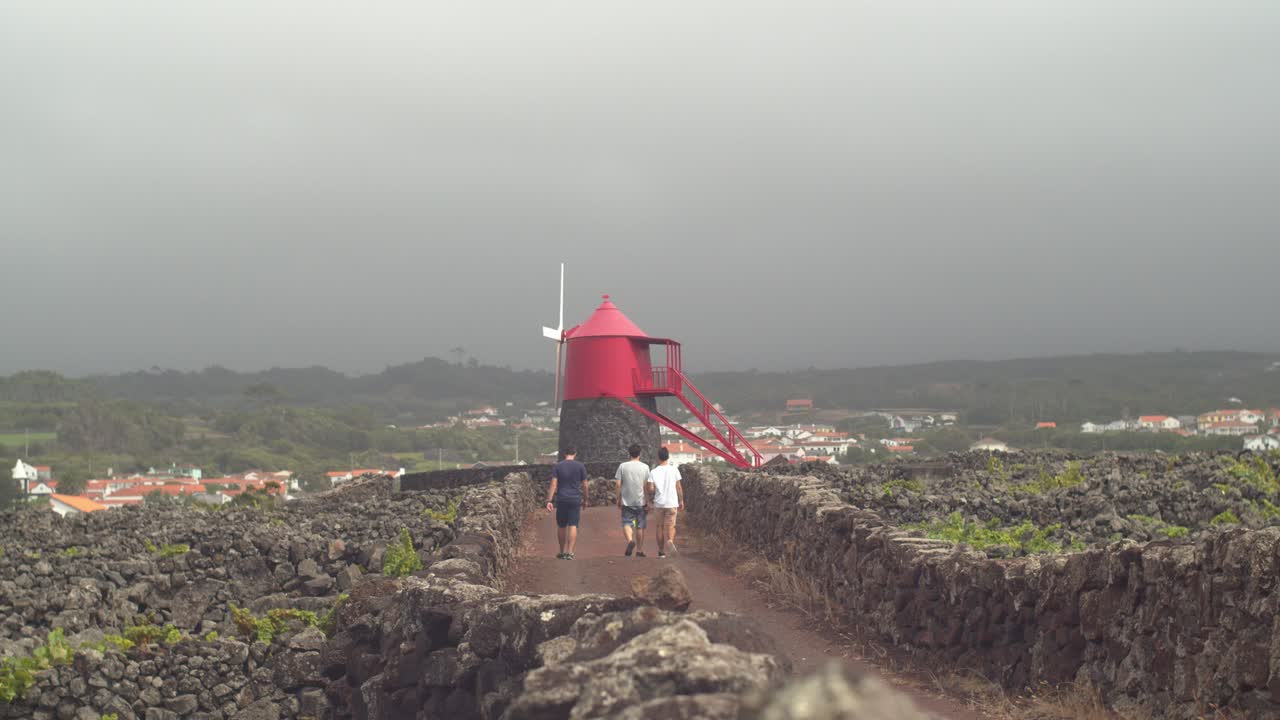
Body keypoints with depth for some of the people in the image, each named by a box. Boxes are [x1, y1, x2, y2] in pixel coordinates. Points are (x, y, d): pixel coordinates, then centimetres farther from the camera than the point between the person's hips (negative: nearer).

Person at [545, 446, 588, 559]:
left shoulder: (557, 466, 1)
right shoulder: (580, 466, 0)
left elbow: (553, 484, -7)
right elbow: (584, 485, 2)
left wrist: (549, 501, -9)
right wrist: (585, 499, 15)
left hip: (561, 500, 1)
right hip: (575, 500, -1)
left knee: (561, 526, 12)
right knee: (573, 526, -4)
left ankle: (562, 552, 20)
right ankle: (569, 552, -14)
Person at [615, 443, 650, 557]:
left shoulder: (622, 466, -1)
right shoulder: (645, 467, -1)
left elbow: (618, 484, -2)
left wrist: (619, 500, 7)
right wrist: (648, 503, 2)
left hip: (626, 501, 0)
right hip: (640, 501, 0)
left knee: (627, 523, 4)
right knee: (640, 526, 8)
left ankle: (630, 540, -23)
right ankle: (639, 550, 13)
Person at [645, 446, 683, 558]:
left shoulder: (653, 472, -3)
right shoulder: (674, 470, -2)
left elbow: (651, 489, -7)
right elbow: (679, 487, 0)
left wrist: (651, 498, 12)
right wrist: (681, 500, 11)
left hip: (658, 503, 1)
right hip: (672, 502, -1)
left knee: (660, 526, 11)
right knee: (671, 525, 3)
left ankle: (661, 551, 14)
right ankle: (670, 540, -28)